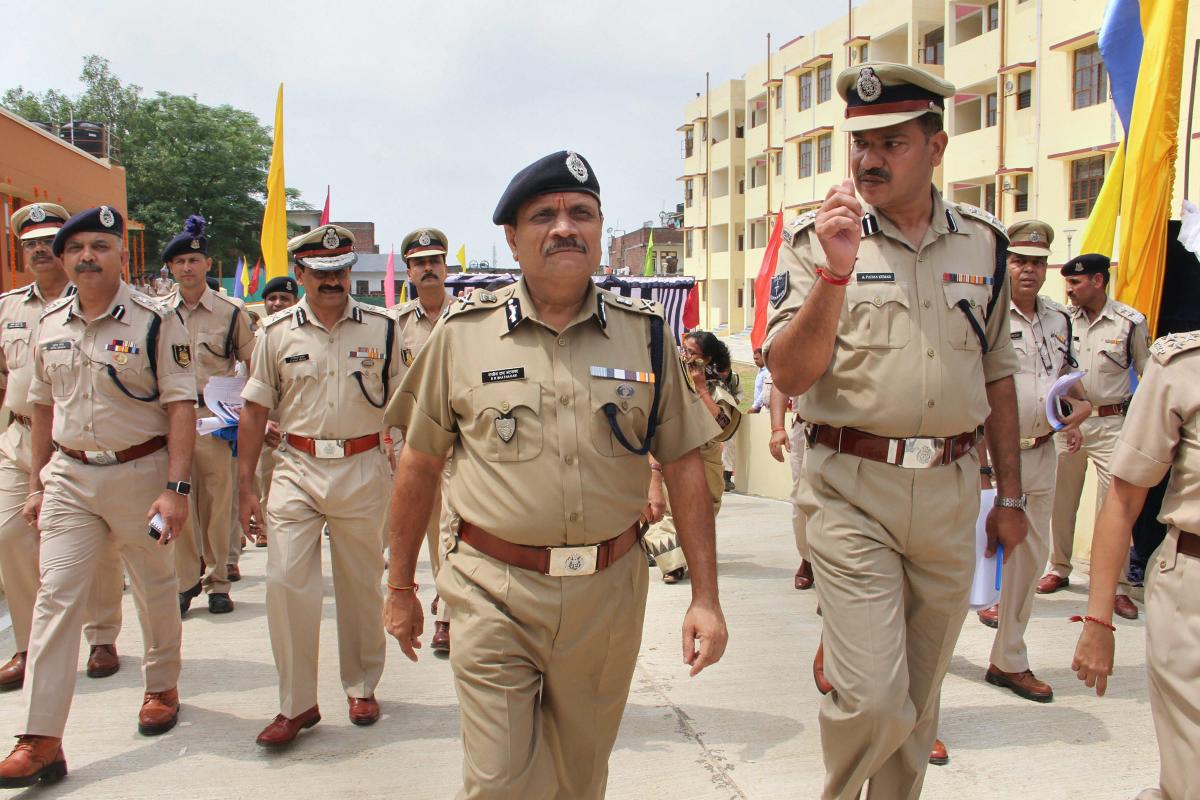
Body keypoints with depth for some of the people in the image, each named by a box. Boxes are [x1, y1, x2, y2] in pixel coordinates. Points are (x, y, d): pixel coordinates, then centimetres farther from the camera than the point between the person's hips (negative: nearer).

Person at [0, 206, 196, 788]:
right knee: (55, 597, -3)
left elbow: (181, 407, -12)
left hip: (140, 472, -3)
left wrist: (175, 487, -18)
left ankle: (162, 686, 37)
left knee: (155, 591, 13)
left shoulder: (156, 322, -9)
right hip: (69, 477, 4)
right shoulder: (51, 325, 6)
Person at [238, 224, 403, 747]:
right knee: (285, 582, -6)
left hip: (363, 469, 0)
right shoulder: (277, 332, 2)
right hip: (297, 469, 0)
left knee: (361, 586, 10)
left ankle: (362, 688, 28)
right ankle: (296, 703, 8)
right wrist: (245, 487, 1)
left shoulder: (381, 327, 2)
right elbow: (255, 411, 5)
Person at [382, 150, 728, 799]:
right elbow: (419, 464, 6)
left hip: (608, 595, 2)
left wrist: (705, 597, -2)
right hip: (493, 595, -1)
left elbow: (684, 465, 3)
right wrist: (399, 587, 9)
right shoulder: (463, 333, -1)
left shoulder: (644, 334, 2)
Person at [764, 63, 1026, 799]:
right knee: (872, 700, -7)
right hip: (854, 489, -4)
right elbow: (790, 375, -13)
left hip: (951, 489, 4)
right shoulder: (818, 238, -4)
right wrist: (836, 271, -25)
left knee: (920, 698, 16)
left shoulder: (982, 242, 8)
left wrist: (1011, 494, 15)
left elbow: (997, 374, 15)